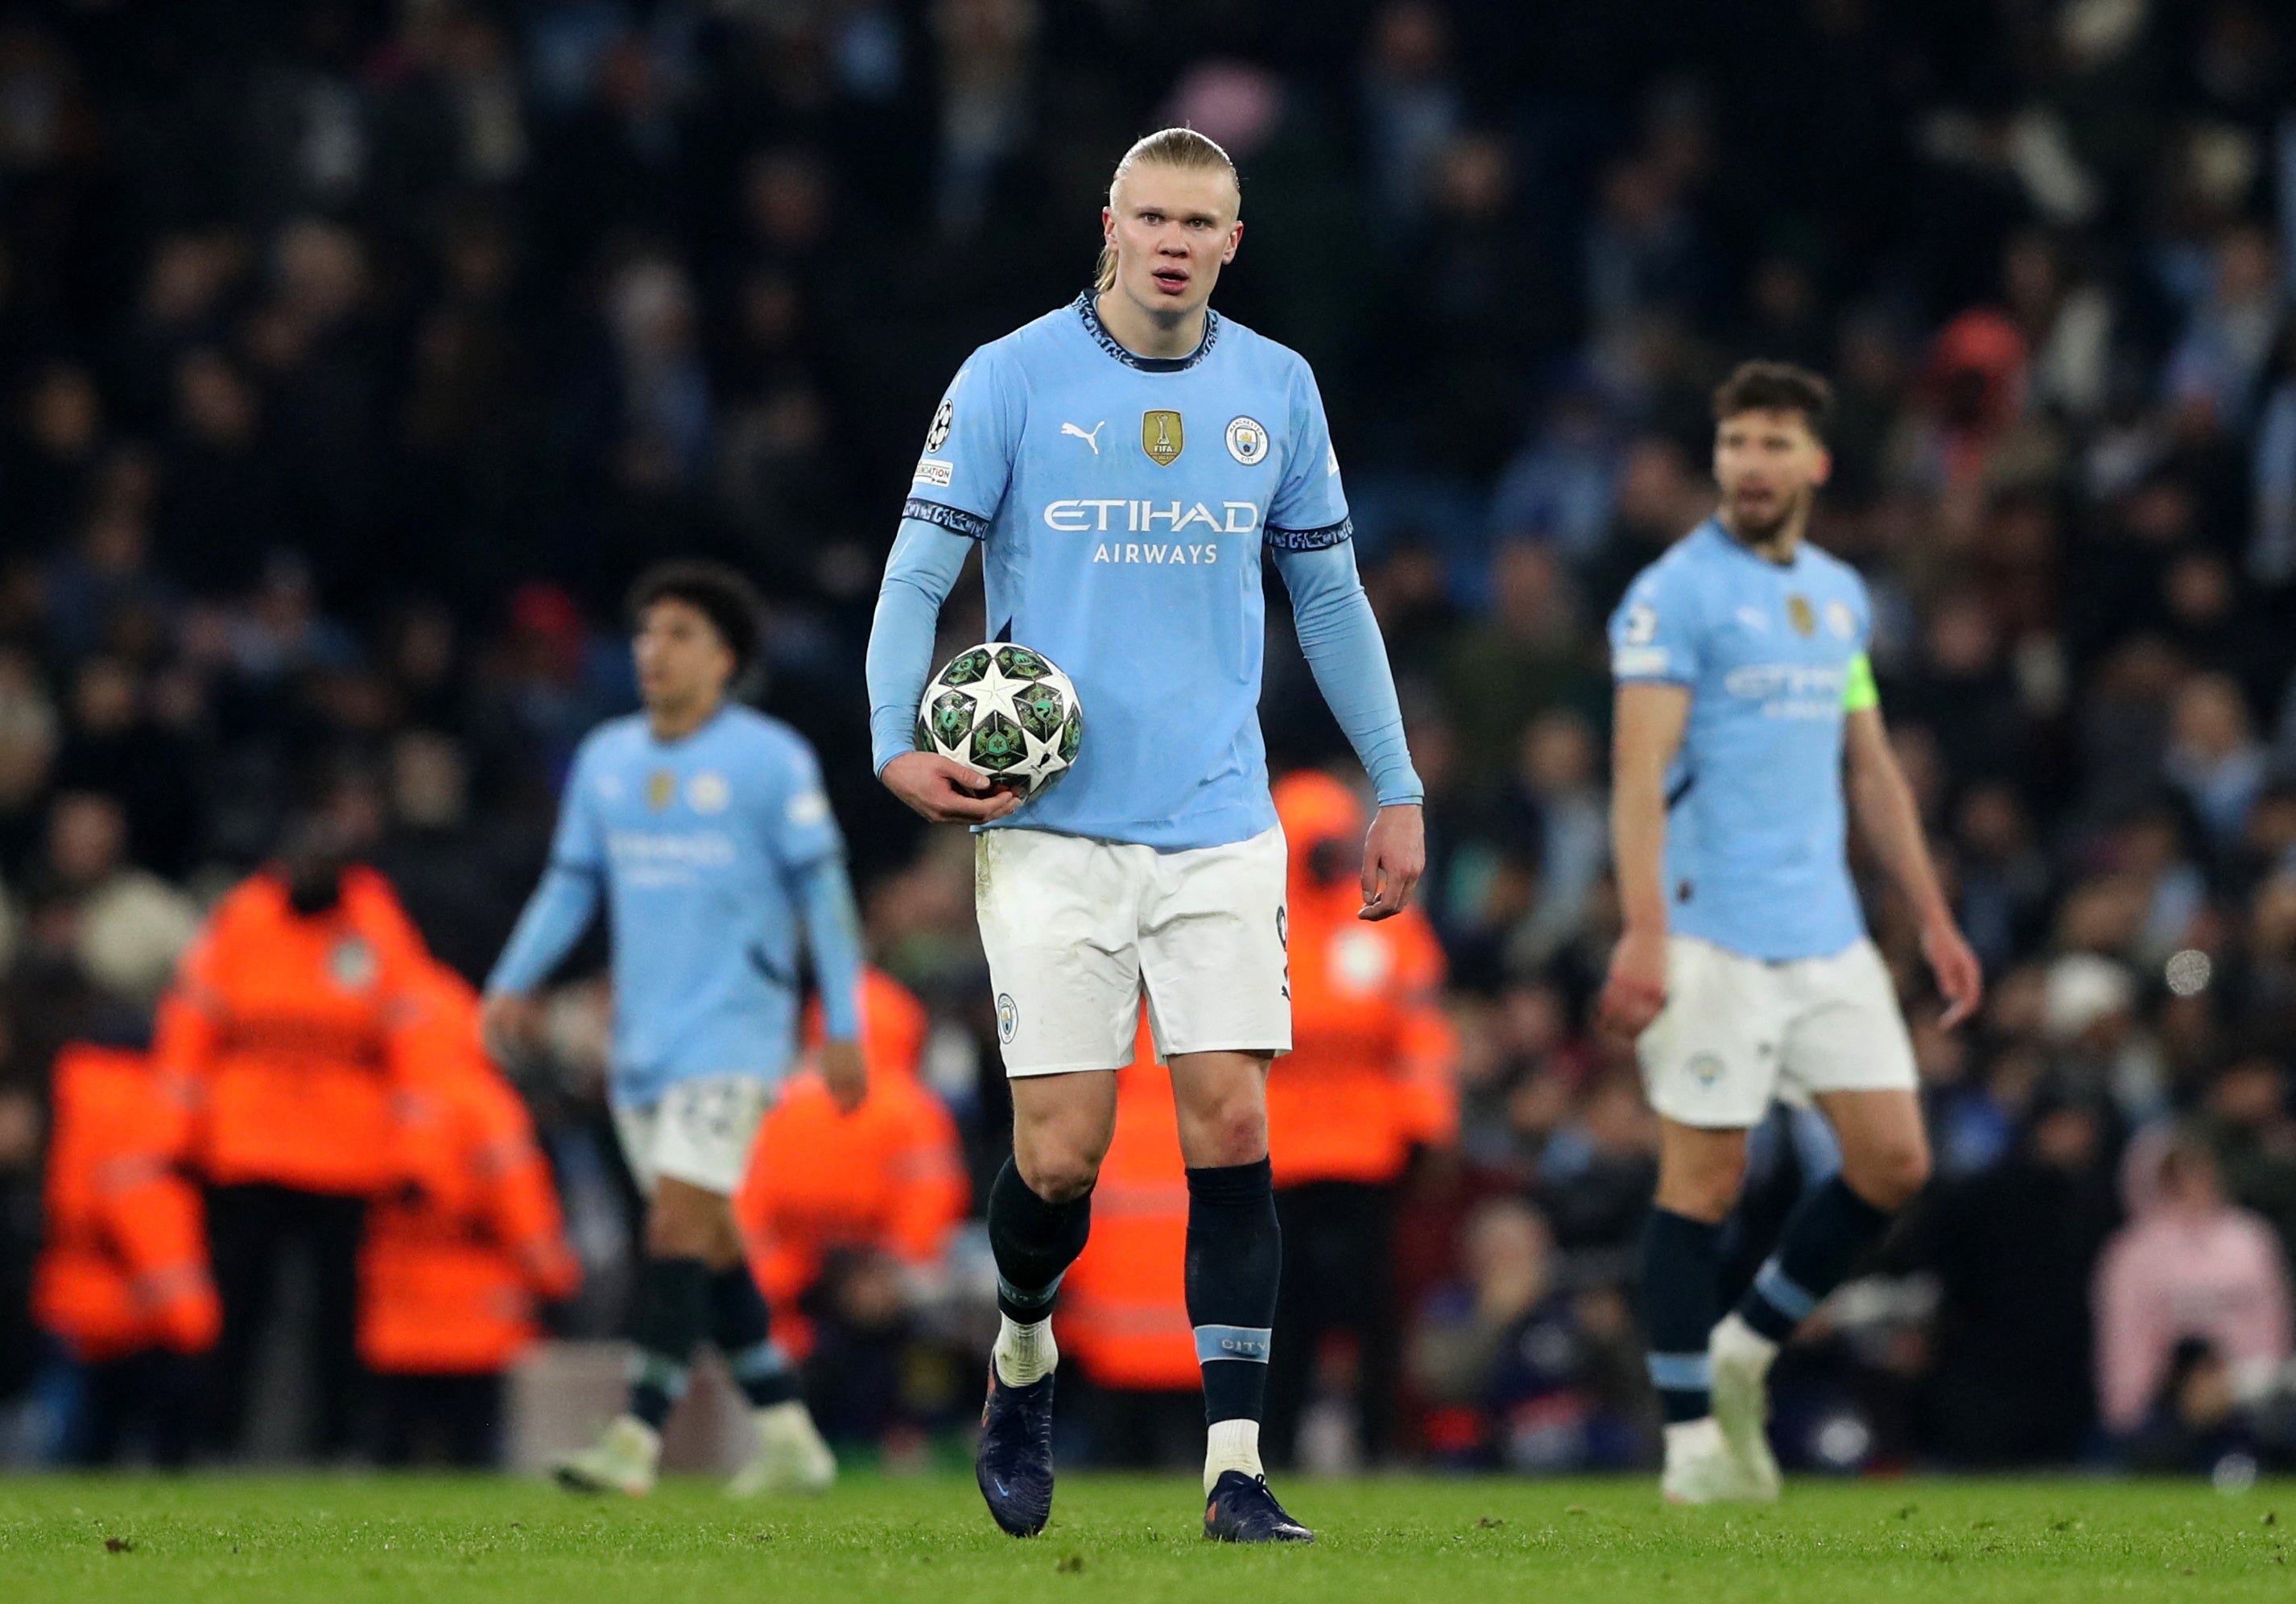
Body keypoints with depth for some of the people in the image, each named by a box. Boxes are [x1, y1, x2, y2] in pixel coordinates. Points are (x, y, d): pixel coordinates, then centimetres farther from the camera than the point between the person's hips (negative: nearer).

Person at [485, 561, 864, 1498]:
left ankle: (637, 1440, -20)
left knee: (678, 1220, -16)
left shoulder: (771, 761, -6)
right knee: (706, 1240, 9)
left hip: (733, 1030, -6)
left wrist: (844, 1029, -8)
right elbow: (571, 884, 15)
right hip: (642, 1036, 6)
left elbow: (822, 890, -5)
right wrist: (514, 982, 1)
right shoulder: (605, 760, 10)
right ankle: (791, 1440, 19)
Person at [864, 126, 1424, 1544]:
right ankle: (1023, 1360, 27)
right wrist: (898, 742, -16)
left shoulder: (1276, 391, 8)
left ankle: (1237, 1469, -5)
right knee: (1062, 1153, -5)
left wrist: (1396, 789, 16)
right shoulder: (1010, 378, -2)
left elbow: (1330, 591, 17)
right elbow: (920, 571, -1)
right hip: (1054, 828, -2)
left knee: (1232, 1122, -8)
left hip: (1221, 826, 2)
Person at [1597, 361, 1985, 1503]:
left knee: (1894, 1160, 1)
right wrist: (1643, 929, -24)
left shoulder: (1839, 596, 15)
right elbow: (1639, 770, -14)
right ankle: (1692, 1438, 4)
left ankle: (1746, 1348, 19)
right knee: (1704, 1176, -4)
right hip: (1714, 934, -7)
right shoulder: (1674, 595, -7)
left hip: (1828, 937, 7)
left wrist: (1932, 915, 18)